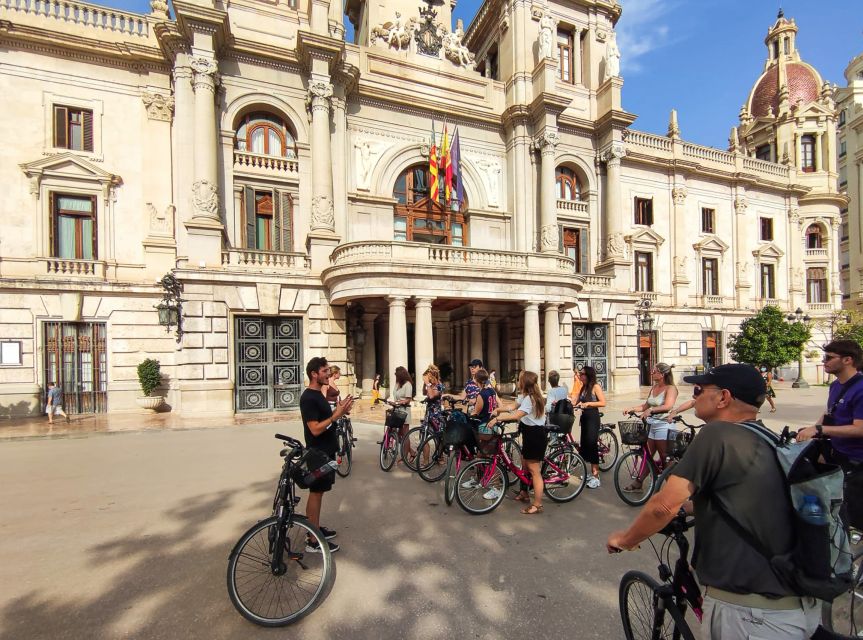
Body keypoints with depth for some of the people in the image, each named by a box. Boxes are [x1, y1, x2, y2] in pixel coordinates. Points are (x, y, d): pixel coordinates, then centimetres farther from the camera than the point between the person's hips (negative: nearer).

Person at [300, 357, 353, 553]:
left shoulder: (318, 394, 9)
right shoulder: (308, 398, -21)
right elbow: (315, 429, -25)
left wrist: (339, 410, 0)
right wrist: (337, 414, -26)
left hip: (326, 451, 10)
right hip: (318, 454, -10)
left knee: (318, 492, 18)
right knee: (316, 493, 0)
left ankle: (316, 528, 32)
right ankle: (313, 542, 10)